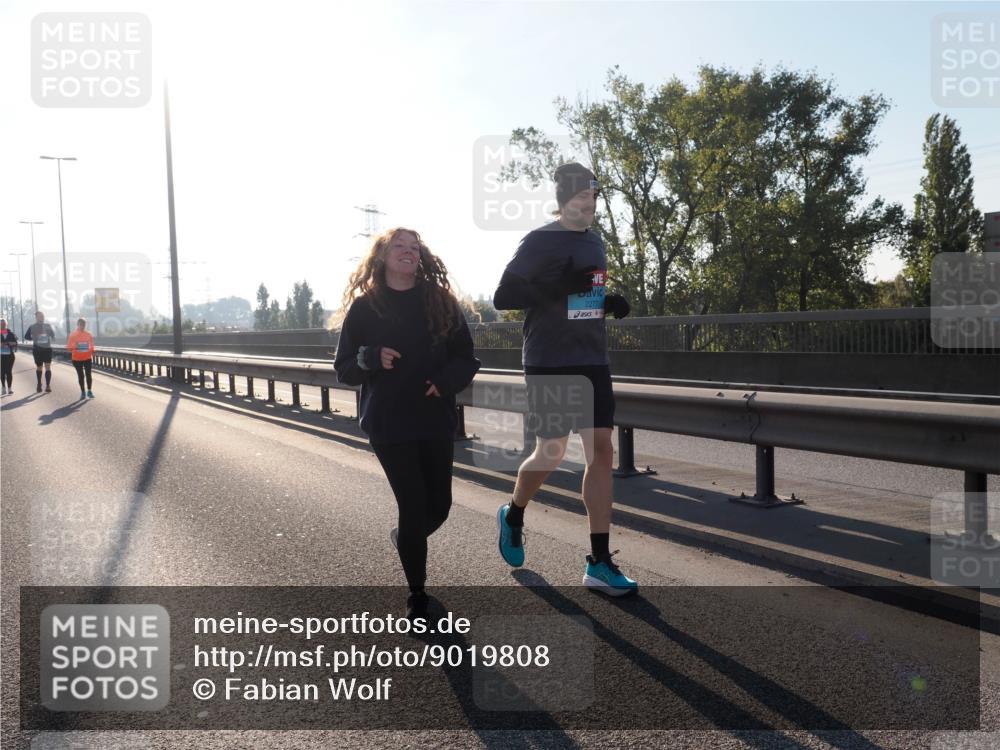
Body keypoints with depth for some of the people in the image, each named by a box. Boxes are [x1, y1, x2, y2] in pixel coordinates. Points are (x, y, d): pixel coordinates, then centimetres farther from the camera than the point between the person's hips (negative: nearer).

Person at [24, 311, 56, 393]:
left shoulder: (48, 326, 6)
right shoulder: (32, 327, 2)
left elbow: (53, 335, 15)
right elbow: (26, 337, 9)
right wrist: (34, 338, -2)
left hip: (47, 349, 0)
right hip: (37, 349, 0)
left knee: (48, 367, -8)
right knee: (39, 367, 11)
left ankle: (48, 386, -9)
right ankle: (39, 384, 26)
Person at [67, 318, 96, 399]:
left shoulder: (88, 334, 2)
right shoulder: (73, 335, -3)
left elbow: (91, 346, 7)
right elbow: (69, 347, -3)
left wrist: (92, 356, 5)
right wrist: (75, 347, -23)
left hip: (87, 358, 1)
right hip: (77, 359, -1)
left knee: (88, 374, -2)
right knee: (80, 375, 6)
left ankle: (89, 391, 7)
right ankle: (83, 392, 14)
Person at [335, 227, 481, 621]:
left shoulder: (440, 301, 3)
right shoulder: (364, 307, -1)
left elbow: (466, 358, 5)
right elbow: (343, 369, 0)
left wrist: (446, 381, -16)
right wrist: (371, 358, -20)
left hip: (436, 421, 3)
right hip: (389, 424, -2)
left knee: (439, 504, 8)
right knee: (414, 506, -3)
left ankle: (404, 538, 44)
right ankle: (417, 594, 19)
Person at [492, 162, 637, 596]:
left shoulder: (595, 242, 15)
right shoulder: (539, 241, -6)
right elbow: (503, 297, -12)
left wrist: (610, 303, 5)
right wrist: (557, 287, -23)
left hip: (593, 362, 6)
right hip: (549, 364, -6)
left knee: (601, 451, -2)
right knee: (551, 453, 2)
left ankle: (599, 564, 3)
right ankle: (513, 516, 34)